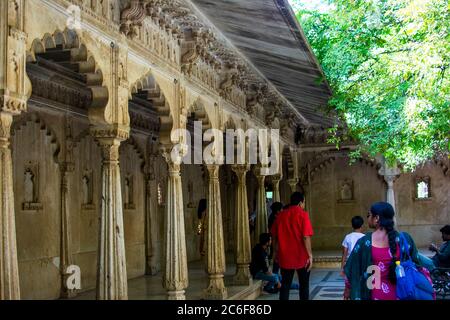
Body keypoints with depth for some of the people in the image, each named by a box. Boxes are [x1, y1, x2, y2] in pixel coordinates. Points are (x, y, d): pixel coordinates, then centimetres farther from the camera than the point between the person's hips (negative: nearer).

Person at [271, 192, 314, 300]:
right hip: (301, 257, -3)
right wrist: (310, 255, -10)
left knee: (285, 285, 10)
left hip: (285, 257, 4)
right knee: (304, 285, 10)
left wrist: (276, 252, 19)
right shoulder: (303, 214, -10)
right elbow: (306, 237, -16)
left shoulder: (281, 215, 4)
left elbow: (274, 235, 8)